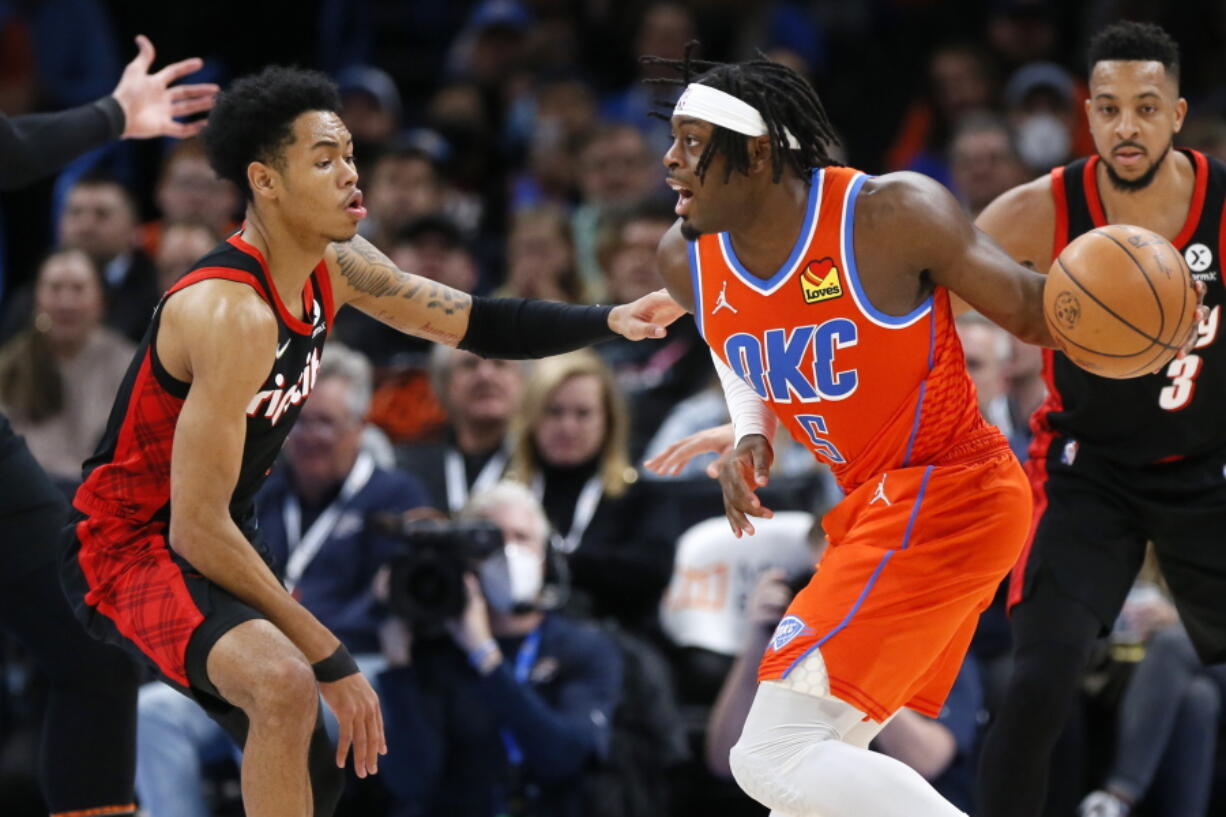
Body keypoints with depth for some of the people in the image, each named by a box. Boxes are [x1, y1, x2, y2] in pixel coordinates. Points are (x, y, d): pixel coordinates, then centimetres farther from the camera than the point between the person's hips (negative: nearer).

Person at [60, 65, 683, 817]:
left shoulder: (334, 269, -2)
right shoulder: (233, 314, -29)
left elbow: (475, 324, 10)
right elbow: (196, 528, -29)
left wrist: (612, 321, -8)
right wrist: (328, 655, -25)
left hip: (216, 545, 10)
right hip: (127, 549, -10)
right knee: (286, 683, -35)